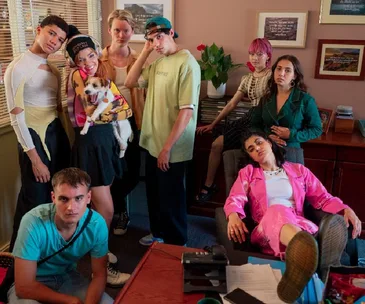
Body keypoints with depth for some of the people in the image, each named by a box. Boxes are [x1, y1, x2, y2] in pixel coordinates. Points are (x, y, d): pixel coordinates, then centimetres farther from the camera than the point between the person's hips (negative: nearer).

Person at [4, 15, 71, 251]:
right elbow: (16, 117, -14)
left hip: (58, 134, 7)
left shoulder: (54, 70, 9)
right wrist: (34, 159, -16)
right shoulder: (18, 67, -12)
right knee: (36, 201, 3)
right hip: (34, 137, -7)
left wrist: (70, 137, 5)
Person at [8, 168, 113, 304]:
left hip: (67, 277, 3)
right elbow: (24, 287, -26)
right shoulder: (33, 222, -31)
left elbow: (99, 274, -8)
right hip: (32, 283, -3)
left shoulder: (97, 224, -20)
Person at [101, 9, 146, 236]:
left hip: (132, 121, 2)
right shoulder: (99, 59, -3)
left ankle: (115, 204, 37)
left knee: (133, 172, 8)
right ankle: (120, 211, 33)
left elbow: (145, 91, 5)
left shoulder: (138, 59, 2)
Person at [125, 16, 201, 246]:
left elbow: (186, 110, -22)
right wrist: (145, 52, -1)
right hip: (153, 143, 8)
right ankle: (159, 233, 42)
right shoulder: (157, 63, 8)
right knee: (154, 194, 21)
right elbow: (130, 82, 6)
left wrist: (167, 148, -21)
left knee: (171, 198, 7)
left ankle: (176, 243, 27)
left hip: (172, 149, -8)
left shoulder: (187, 64, -17)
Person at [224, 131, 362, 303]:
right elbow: (235, 199, 4)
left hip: (298, 224, 3)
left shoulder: (298, 170, 24)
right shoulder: (248, 173, 20)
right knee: (276, 211, -41)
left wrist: (346, 209, -4)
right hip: (267, 232, -2)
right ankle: (304, 247, -73)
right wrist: (233, 216, -21)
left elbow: (323, 198, 18)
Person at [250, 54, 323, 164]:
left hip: (291, 153, -3)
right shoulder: (266, 98, 4)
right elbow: (255, 125, 10)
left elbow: (317, 129, -1)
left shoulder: (305, 100, -6)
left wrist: (292, 135, -15)